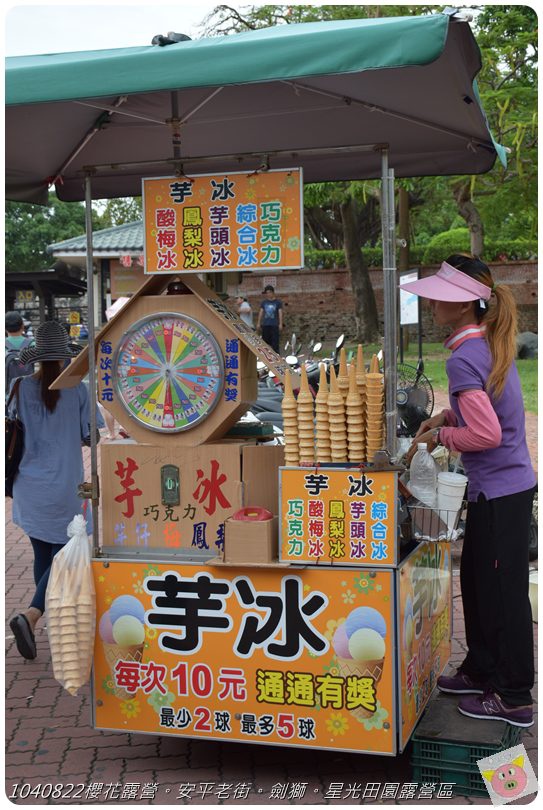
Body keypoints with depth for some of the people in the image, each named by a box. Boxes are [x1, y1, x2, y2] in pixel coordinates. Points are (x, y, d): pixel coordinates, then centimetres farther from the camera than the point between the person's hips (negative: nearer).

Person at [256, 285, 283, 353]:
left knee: (275, 342, -8)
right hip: (265, 324, 3)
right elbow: (261, 312, 13)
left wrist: (280, 324, -8)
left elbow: (280, 313, 0)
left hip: (274, 325, -3)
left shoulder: (277, 302, 3)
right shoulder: (264, 302, 11)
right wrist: (258, 323, 8)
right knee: (265, 341, 6)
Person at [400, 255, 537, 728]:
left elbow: (487, 433, -26)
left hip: (499, 491, -10)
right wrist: (447, 416, 10)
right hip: (511, 483, 10)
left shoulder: (464, 359, -22)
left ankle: (513, 698, 17)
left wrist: (439, 435, -11)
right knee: (477, 581, 21)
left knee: (503, 592, 3)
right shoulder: (493, 343, 6)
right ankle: (481, 671, 37)